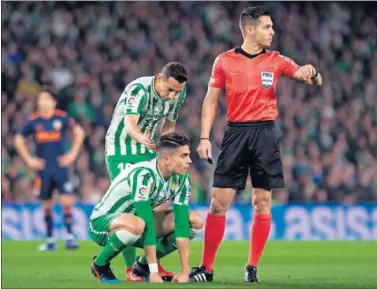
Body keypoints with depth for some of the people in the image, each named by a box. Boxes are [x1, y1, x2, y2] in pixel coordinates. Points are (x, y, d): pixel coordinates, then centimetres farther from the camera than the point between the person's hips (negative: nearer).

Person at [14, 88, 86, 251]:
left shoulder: (61, 118, -3)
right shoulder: (33, 121, 1)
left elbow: (79, 132, 7)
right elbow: (18, 139, 12)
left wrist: (73, 154, 1)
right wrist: (28, 159, 4)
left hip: (60, 165, -2)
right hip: (43, 167, 2)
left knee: (66, 200, -12)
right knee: (46, 205, 5)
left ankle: (70, 236, -9)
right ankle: (50, 240, 13)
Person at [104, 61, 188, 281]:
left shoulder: (179, 94, -6)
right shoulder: (139, 89, -27)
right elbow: (129, 124, -40)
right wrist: (142, 138, -60)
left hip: (148, 151, 7)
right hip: (120, 150, -7)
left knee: (161, 204, 0)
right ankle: (130, 268, -9)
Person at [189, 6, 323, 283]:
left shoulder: (276, 60, 5)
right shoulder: (224, 61, 2)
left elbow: (316, 81, 5)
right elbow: (211, 101, 7)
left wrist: (311, 72, -19)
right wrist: (205, 138, -1)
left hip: (265, 133, 1)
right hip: (236, 133, -1)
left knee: (262, 203, 1)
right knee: (219, 202, -4)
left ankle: (252, 267, 10)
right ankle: (206, 267, 3)